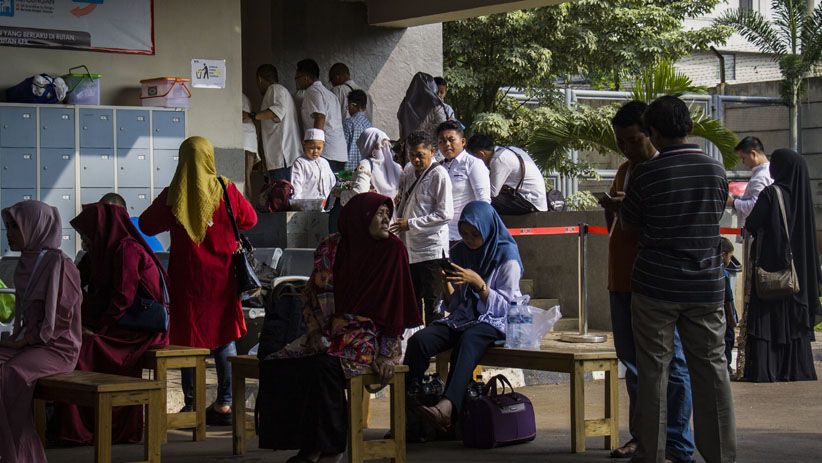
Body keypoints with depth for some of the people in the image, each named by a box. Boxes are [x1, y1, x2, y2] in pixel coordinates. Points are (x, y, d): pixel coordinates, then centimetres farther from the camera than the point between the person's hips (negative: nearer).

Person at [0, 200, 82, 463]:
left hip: (57, 347, -8)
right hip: (28, 343, 8)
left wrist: (22, 341, -14)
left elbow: (58, 319, -15)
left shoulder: (58, 264, -10)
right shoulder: (26, 263, 15)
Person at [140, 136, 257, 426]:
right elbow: (249, 219, 6)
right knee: (224, 337, 8)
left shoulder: (172, 196, -8)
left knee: (189, 338, 8)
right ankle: (225, 404, 5)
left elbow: (147, 225, 6)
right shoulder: (225, 190, -8)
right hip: (221, 274, 0)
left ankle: (191, 405, 10)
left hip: (186, 275, 0)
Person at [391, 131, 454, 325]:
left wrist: (411, 224, -16)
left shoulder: (438, 175, -10)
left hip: (431, 249, -8)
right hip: (409, 248, 8)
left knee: (432, 304, -3)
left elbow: (445, 214, -16)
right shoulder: (409, 171, 12)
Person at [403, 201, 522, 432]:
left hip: (494, 321, -5)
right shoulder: (459, 252, 13)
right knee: (418, 341, -26)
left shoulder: (507, 256, -1)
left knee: (467, 340, -41)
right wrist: (446, 282, -5)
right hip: (462, 318, 5)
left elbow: (504, 306, -7)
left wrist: (478, 282, -18)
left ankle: (447, 406, -62)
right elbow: (453, 304, 15)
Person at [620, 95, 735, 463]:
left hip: (656, 287, -3)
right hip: (705, 286, 3)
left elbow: (628, 223, 4)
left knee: (653, 371, 4)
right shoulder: (716, 171, 1)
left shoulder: (645, 174, -10)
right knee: (711, 369, 7)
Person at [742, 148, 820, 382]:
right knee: (794, 319, 10)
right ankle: (796, 369, 11)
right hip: (797, 268, 6)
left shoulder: (771, 193, -13)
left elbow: (751, 225, -12)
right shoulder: (802, 195, 6)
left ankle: (762, 370, -9)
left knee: (765, 318, -4)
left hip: (771, 265, -6)